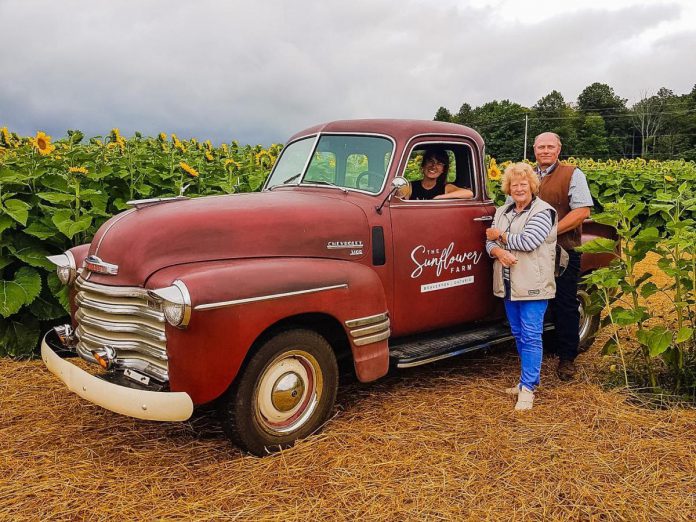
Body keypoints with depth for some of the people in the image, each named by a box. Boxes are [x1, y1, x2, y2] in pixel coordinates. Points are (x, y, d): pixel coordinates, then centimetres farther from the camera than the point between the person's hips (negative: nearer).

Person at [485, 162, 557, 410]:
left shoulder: (543, 211, -7)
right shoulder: (502, 211, 14)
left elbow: (527, 241, -19)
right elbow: (490, 241, 10)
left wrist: (500, 236, -6)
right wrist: (498, 251, -13)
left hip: (533, 286, -7)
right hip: (509, 285, 7)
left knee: (531, 336, -6)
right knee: (519, 335, 14)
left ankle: (528, 387, -4)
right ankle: (530, 378, 27)